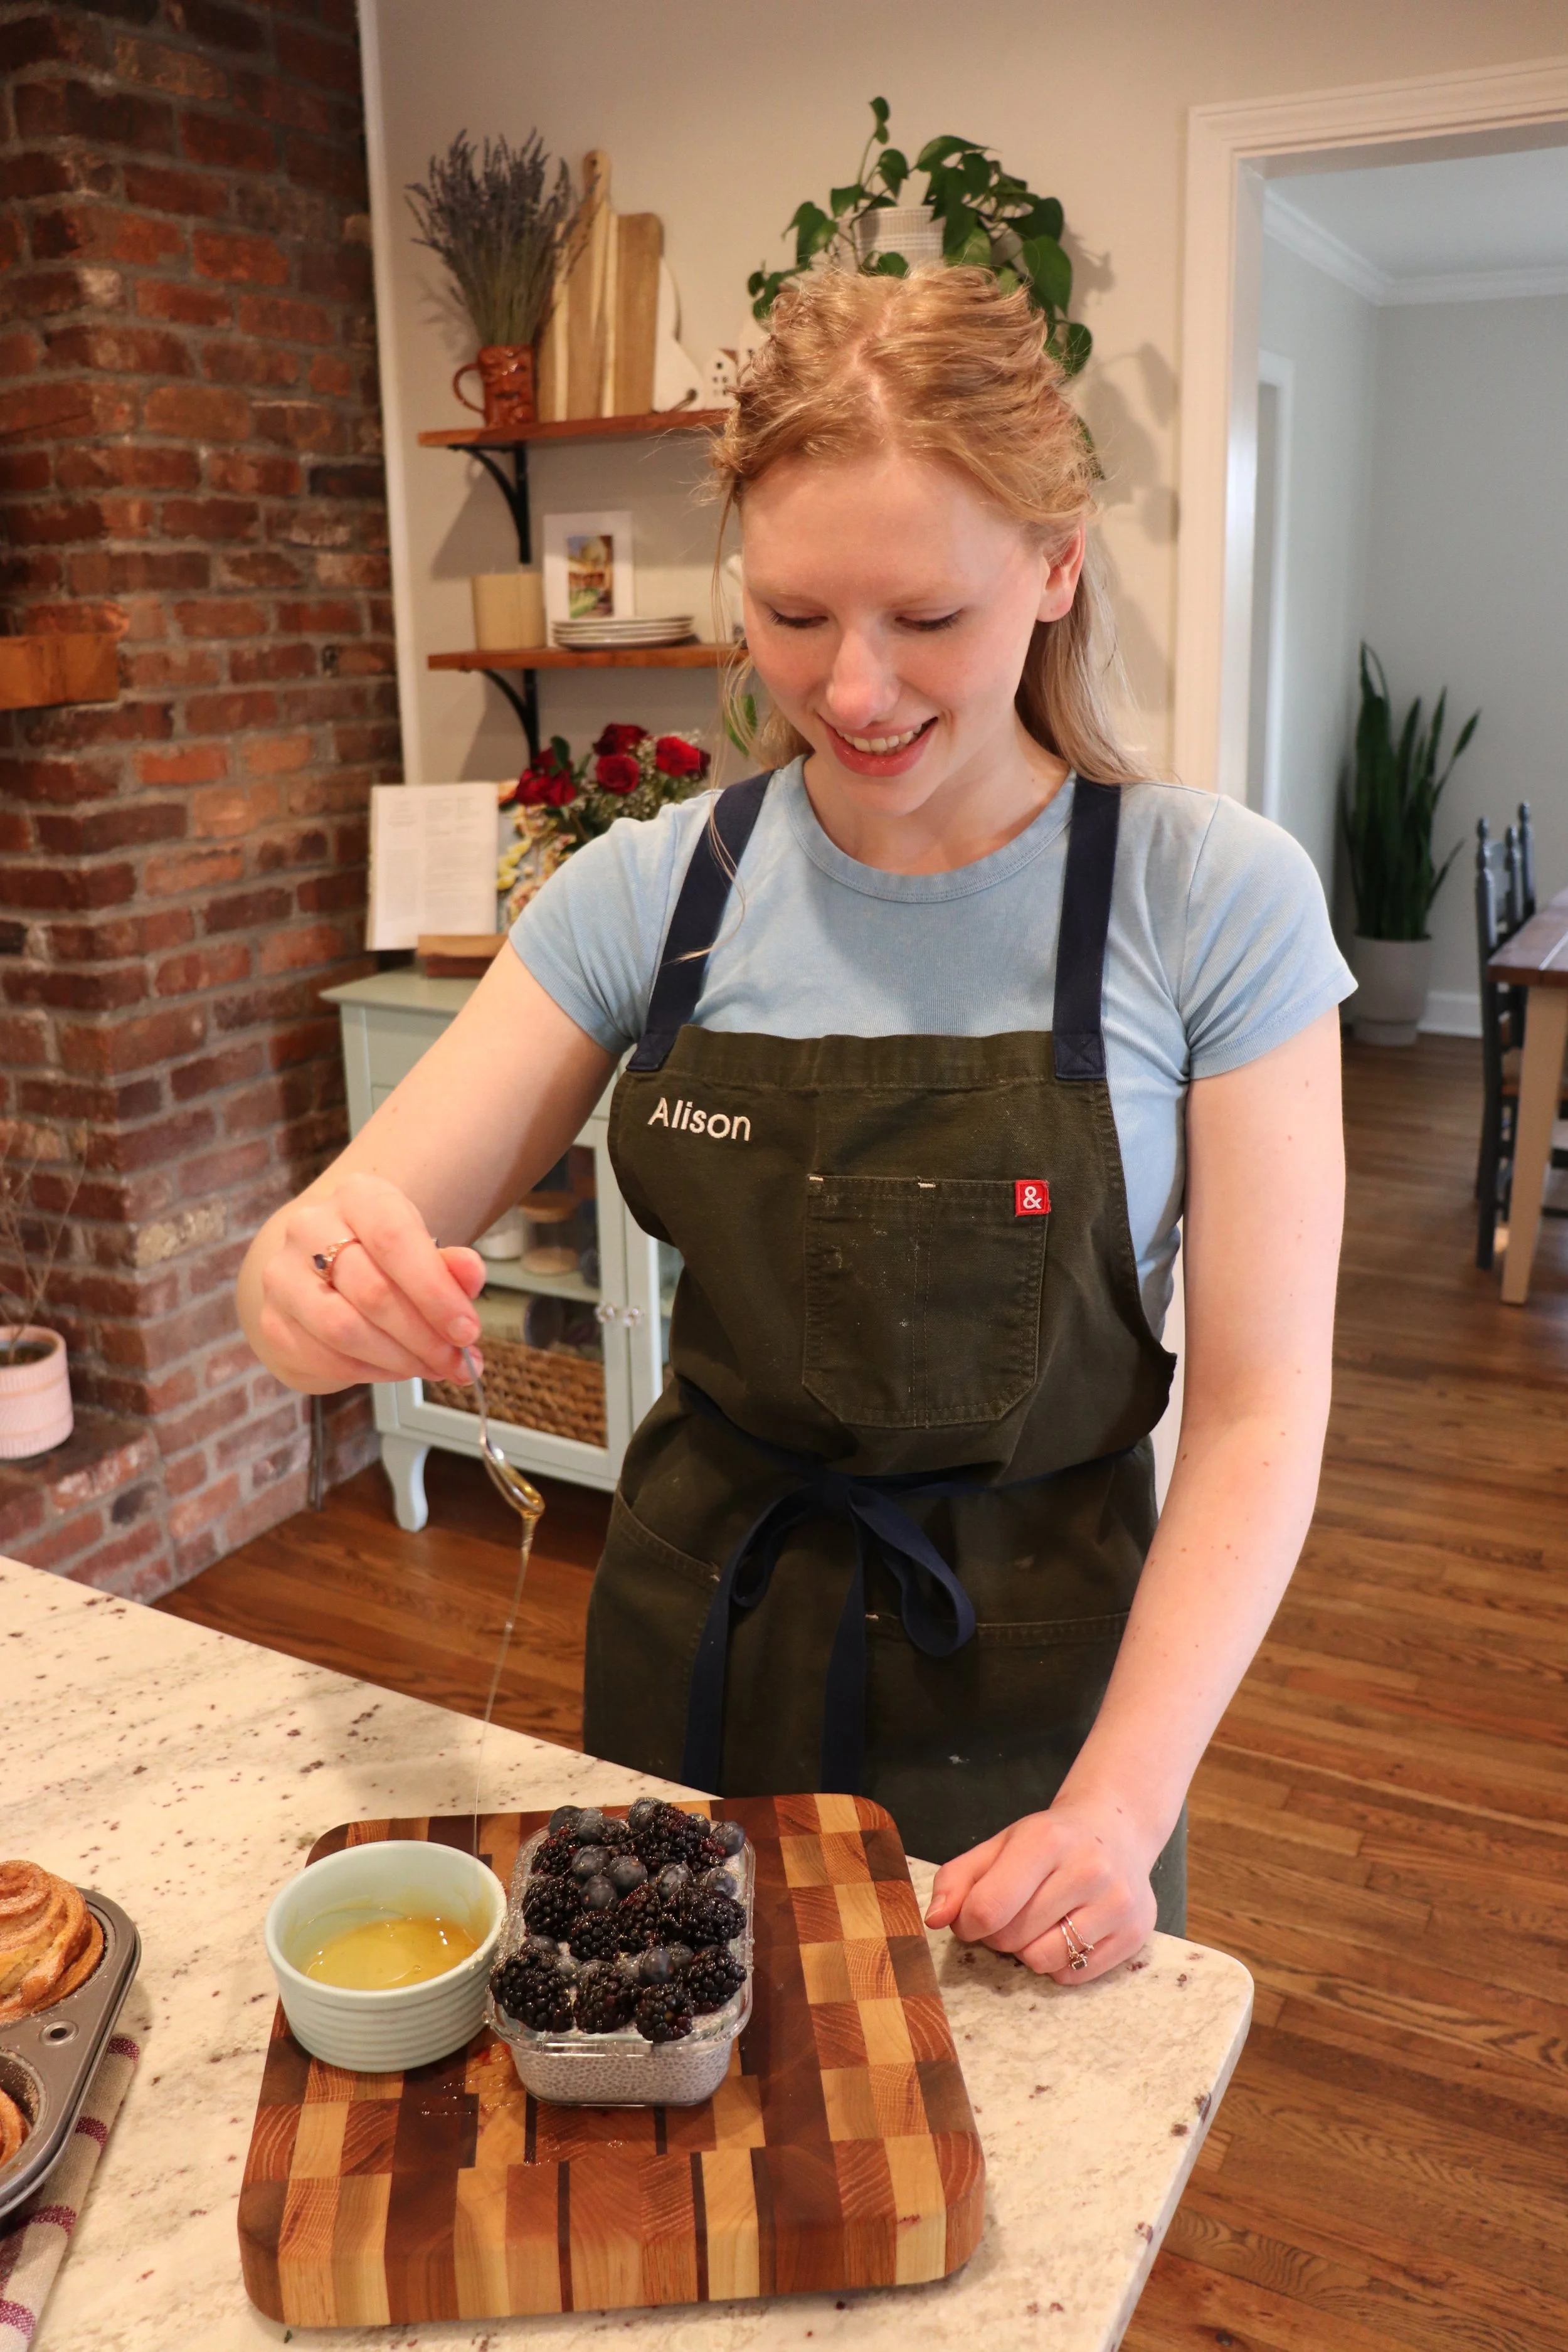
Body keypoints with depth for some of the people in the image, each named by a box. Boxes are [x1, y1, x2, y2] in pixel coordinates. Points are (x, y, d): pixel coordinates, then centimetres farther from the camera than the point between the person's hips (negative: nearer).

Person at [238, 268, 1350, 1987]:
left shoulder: (1211, 903, -15)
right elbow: (361, 1222, -10)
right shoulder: (649, 894, -9)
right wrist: (314, 1273, -33)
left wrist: (1121, 1805, -20)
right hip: (704, 1634, 2)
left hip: (1030, 1671, -1)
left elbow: (1256, 1410, -13)